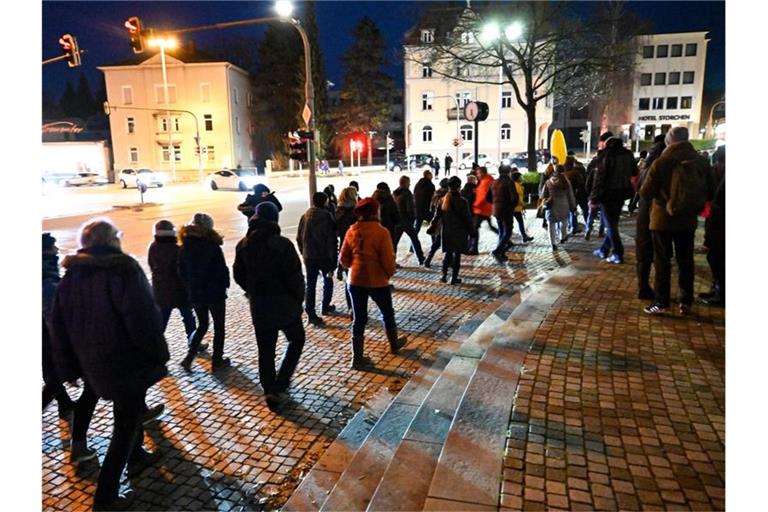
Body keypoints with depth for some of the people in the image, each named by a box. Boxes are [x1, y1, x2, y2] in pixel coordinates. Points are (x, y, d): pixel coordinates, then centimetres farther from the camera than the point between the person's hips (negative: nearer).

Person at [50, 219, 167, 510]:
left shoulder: (72, 274, 4)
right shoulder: (123, 269, -19)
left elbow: (61, 325, 8)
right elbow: (144, 317, -23)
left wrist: (71, 368, 14)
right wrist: (158, 355, -11)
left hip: (92, 363, 8)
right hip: (126, 361, -7)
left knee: (128, 412, 28)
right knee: (125, 424, 5)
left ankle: (136, 457, 46)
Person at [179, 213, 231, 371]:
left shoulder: (185, 248, -3)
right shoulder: (212, 247, -18)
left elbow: (182, 272, 4)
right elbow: (222, 270, -14)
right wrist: (224, 285, 5)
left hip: (195, 294, 5)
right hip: (215, 293, -5)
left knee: (202, 325, 22)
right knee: (219, 327, 12)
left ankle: (189, 358, 11)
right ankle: (217, 361, 20)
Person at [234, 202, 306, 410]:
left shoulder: (243, 245, 0)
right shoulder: (282, 244, -18)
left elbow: (238, 275, 7)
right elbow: (294, 276, -17)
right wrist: (299, 298, -1)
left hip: (258, 306, 5)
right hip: (284, 304, -4)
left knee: (265, 350, 14)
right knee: (296, 340, 15)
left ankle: (270, 392, 20)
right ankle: (278, 387, 6)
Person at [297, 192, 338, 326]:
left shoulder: (305, 216, 4)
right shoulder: (327, 216, -12)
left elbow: (299, 238, 8)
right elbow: (331, 239, -15)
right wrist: (333, 259, -12)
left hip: (309, 257, 4)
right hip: (324, 256, -4)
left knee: (310, 285, 6)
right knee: (328, 281, 19)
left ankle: (311, 314, 2)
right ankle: (326, 307, 29)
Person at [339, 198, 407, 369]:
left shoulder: (352, 231, -2)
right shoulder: (381, 232, -15)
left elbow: (343, 259, 3)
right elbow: (388, 259, -15)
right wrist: (390, 274, 5)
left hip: (355, 281, 4)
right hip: (377, 281, -3)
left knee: (359, 318, 11)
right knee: (387, 313, 20)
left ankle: (357, 358, 13)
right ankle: (394, 344, 40)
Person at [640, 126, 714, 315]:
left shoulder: (661, 162, -15)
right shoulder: (701, 162, -1)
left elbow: (645, 193, -12)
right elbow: (710, 192, 6)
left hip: (663, 219, -4)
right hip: (688, 220, 4)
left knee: (662, 261, 5)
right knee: (686, 261, 13)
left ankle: (661, 302, 7)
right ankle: (686, 302, 18)